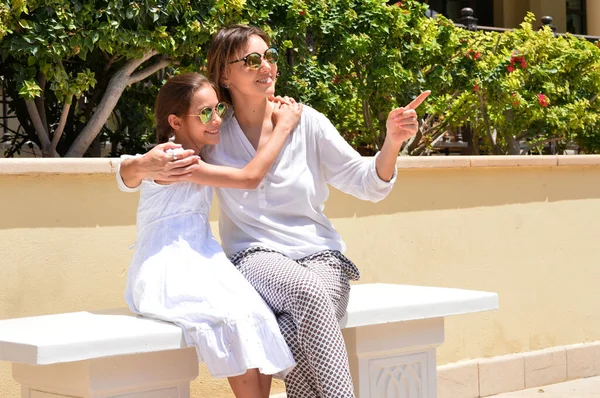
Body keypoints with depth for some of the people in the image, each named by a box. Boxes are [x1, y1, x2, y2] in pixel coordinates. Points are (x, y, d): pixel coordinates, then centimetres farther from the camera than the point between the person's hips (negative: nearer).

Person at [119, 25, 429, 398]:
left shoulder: (307, 122, 4)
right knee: (306, 290, -37)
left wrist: (392, 143, -15)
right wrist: (146, 167, -20)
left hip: (320, 256, 1)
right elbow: (126, 172, 5)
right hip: (256, 257, -1)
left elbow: (368, 184, 4)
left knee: (295, 333, -35)